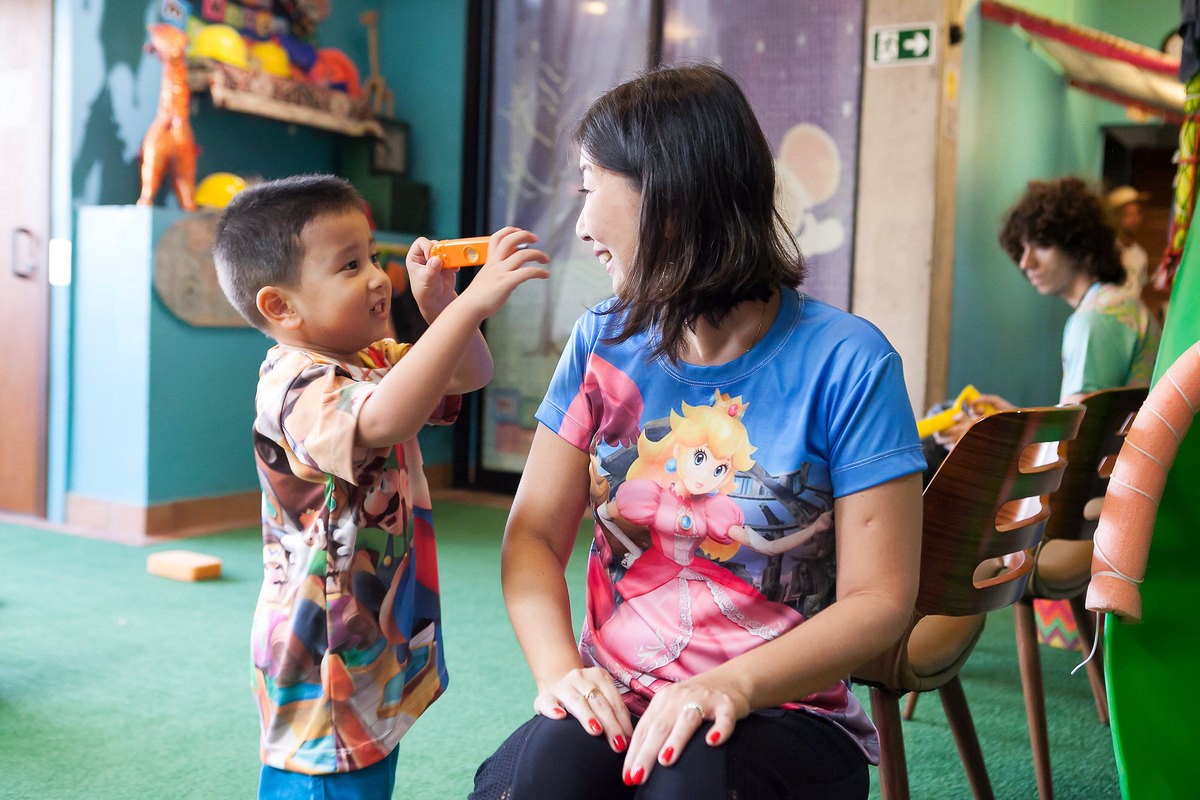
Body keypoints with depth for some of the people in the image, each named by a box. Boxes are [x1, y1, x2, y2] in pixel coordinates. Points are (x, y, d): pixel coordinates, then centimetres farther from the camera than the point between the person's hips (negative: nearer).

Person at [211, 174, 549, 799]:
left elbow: (469, 374, 15)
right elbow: (383, 420, -44)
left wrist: (436, 304, -5)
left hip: (380, 646, 9)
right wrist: (472, 303, -45)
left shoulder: (376, 361, 8)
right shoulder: (296, 387, -24)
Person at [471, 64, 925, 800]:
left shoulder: (845, 361, -8)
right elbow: (535, 533, 4)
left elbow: (879, 599, -10)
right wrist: (559, 667, -15)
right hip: (616, 704, 3)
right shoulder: (601, 344, 5)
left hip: (781, 713, -2)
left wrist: (733, 685, -24)